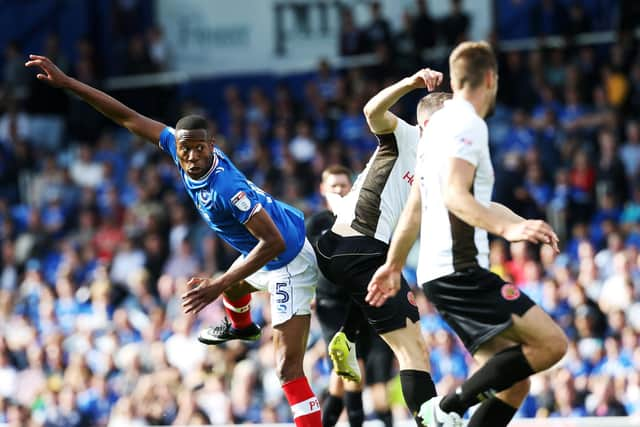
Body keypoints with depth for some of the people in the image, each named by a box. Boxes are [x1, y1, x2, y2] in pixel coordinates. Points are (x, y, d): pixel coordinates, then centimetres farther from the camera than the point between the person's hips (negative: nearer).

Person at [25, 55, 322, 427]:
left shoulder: (227, 188, -37)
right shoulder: (178, 146, -14)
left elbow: (274, 243, -36)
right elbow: (128, 117, -6)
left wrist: (218, 287, -37)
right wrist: (66, 82, -8)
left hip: (287, 261, -10)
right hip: (266, 255, 10)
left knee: (288, 367, -17)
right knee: (231, 286, 42)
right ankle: (240, 326, 76)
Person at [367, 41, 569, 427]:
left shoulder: (439, 124, 20)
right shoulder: (468, 123, -8)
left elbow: (415, 206, 27)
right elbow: (454, 195, -22)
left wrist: (394, 265, 36)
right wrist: (506, 228, -36)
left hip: (438, 272, 10)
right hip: (460, 269, -10)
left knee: (514, 384, 5)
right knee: (552, 343, -17)